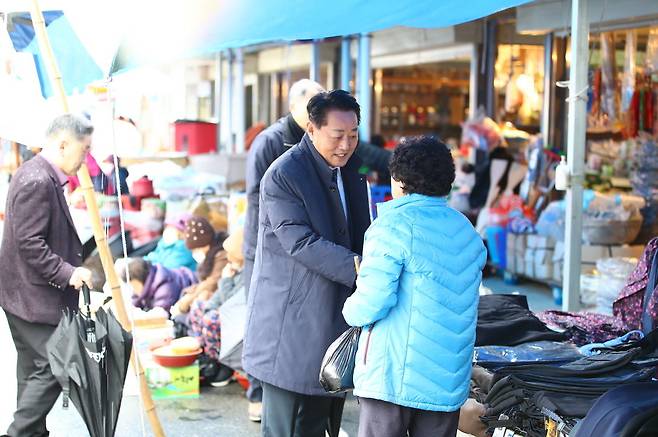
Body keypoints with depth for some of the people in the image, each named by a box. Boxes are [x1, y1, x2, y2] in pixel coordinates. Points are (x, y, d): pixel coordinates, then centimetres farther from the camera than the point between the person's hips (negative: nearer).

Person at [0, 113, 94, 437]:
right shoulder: (37, 182, -20)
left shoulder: (42, 176, 13)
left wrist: (72, 267, 17)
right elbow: (29, 243, -24)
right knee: (51, 368, -8)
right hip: (35, 296, -11)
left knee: (35, 368, 15)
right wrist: (68, 273, -23)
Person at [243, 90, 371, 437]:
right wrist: (358, 268, -30)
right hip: (293, 327, -8)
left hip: (334, 319, 8)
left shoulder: (351, 169, 11)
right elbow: (301, 243, -23)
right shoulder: (282, 176, -16)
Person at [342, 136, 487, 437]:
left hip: (393, 377, -6)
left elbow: (373, 300, -17)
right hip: (449, 379, 6)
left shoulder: (395, 224, -10)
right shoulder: (469, 233, 11)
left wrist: (351, 311, 4)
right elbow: (460, 303, 15)